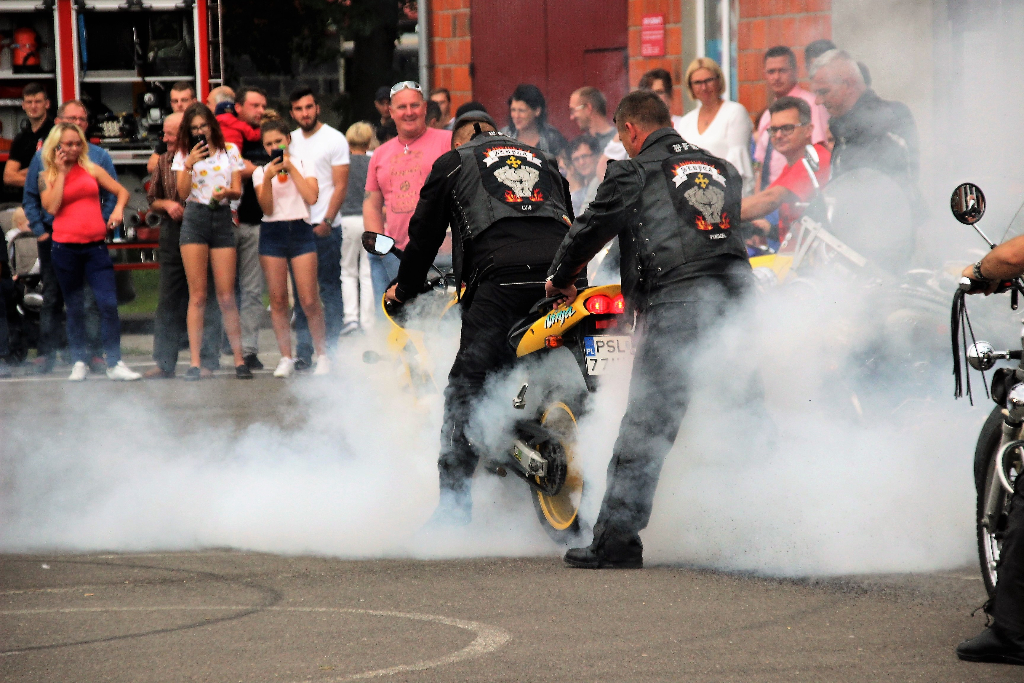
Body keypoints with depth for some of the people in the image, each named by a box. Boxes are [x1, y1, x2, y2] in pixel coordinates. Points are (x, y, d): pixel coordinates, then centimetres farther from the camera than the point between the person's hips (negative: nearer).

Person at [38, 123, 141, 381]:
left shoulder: (91, 170, 10)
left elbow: (121, 191, 13)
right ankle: (79, 362, 16)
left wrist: (118, 209, -8)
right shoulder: (47, 176, 6)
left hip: (95, 246, 1)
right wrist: (61, 173, -6)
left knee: (108, 303, -9)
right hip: (65, 248, -1)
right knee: (74, 308, 6)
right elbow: (51, 207, -10)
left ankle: (114, 363, -4)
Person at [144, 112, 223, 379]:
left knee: (206, 300, -2)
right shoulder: (164, 162, 12)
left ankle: (207, 362, 4)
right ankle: (164, 363, 11)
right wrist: (167, 204, -2)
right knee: (168, 301, 6)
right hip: (172, 234, 5)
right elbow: (152, 199, 19)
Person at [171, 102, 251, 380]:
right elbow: (182, 192, -2)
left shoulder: (230, 151, 9)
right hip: (195, 220, 0)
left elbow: (238, 190, 5)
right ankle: (194, 362, -4)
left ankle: (239, 359, 3)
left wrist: (226, 192, -17)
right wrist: (188, 165, -15)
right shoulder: (184, 155, 8)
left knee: (226, 296, -3)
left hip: (222, 218, 0)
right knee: (197, 295, -4)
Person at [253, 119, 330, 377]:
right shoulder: (260, 172, 10)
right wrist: (268, 179, -15)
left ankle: (322, 354, 6)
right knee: (278, 300, -1)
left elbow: (312, 196, -9)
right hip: (272, 233, 2)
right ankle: (286, 358, 6)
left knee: (309, 300, -8)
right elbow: (267, 208, -2)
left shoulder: (303, 165, 8)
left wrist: (290, 168, -7)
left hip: (300, 230, -2)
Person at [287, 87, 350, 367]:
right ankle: (303, 351, 9)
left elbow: (340, 186, -5)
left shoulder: (335, 139, -1)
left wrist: (327, 222, -15)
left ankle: (332, 351, -2)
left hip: (325, 227, -5)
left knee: (330, 290, -4)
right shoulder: (291, 140, 14)